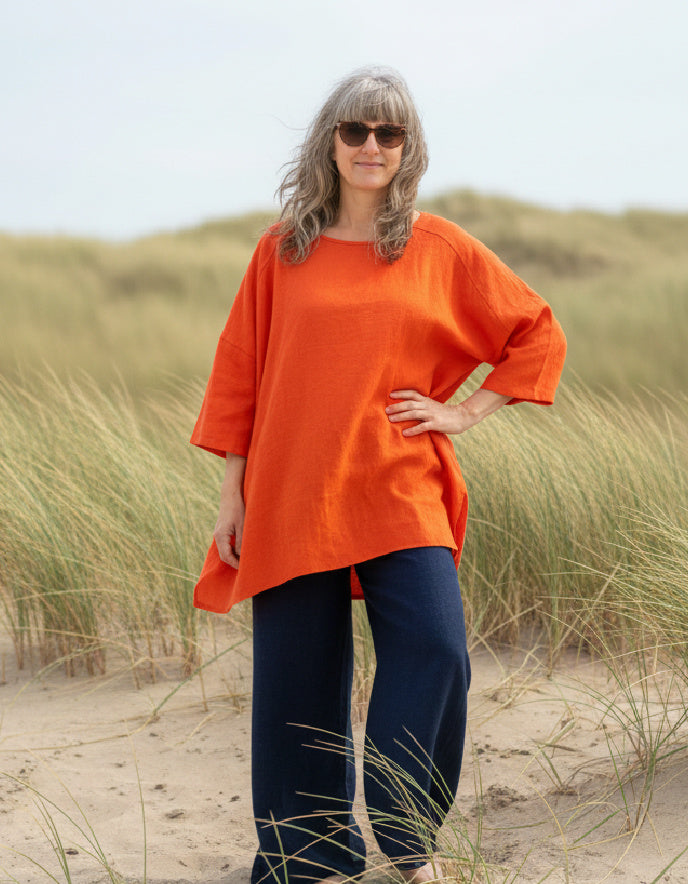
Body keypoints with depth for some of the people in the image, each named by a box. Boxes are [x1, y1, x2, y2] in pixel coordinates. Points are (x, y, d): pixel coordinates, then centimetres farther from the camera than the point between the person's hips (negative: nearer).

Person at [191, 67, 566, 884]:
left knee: (434, 653, -14)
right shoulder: (283, 249, 6)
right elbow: (240, 373, 9)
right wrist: (232, 494, 6)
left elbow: (538, 334, 12)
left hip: (400, 494, -1)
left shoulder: (440, 249, 4)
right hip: (293, 495, 1)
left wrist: (467, 411, 3)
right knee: (298, 680, 3)